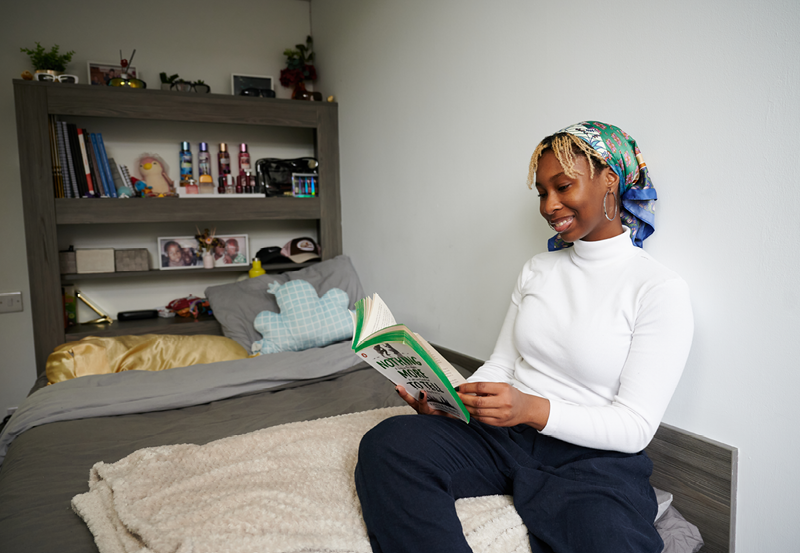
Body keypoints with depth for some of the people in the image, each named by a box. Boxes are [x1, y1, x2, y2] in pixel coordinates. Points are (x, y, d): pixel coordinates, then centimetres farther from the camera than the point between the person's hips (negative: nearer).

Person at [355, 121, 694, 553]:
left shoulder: (661, 290, -6)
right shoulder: (536, 271, 12)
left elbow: (635, 427, -10)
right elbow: (501, 366, 12)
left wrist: (534, 409, -25)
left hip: (593, 457, -4)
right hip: (504, 434, 5)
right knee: (387, 441, -22)